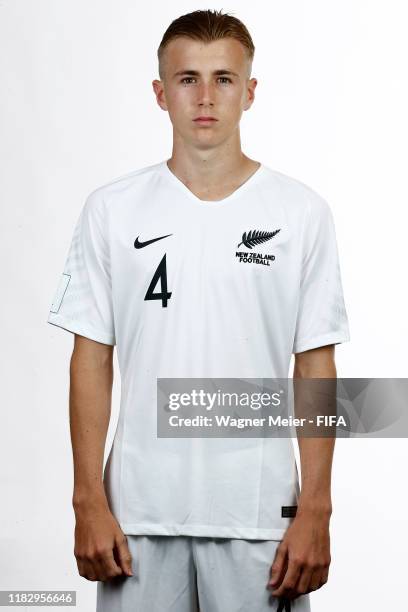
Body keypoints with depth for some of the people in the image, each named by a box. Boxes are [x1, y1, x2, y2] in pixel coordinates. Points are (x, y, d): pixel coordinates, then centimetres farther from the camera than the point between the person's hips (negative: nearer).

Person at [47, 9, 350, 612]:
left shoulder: (302, 212, -1)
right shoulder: (112, 209, 1)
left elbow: (315, 368, 0)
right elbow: (91, 360, 2)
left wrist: (315, 511, -4)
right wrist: (88, 501, -3)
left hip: (260, 513, 0)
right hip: (139, 509, 1)